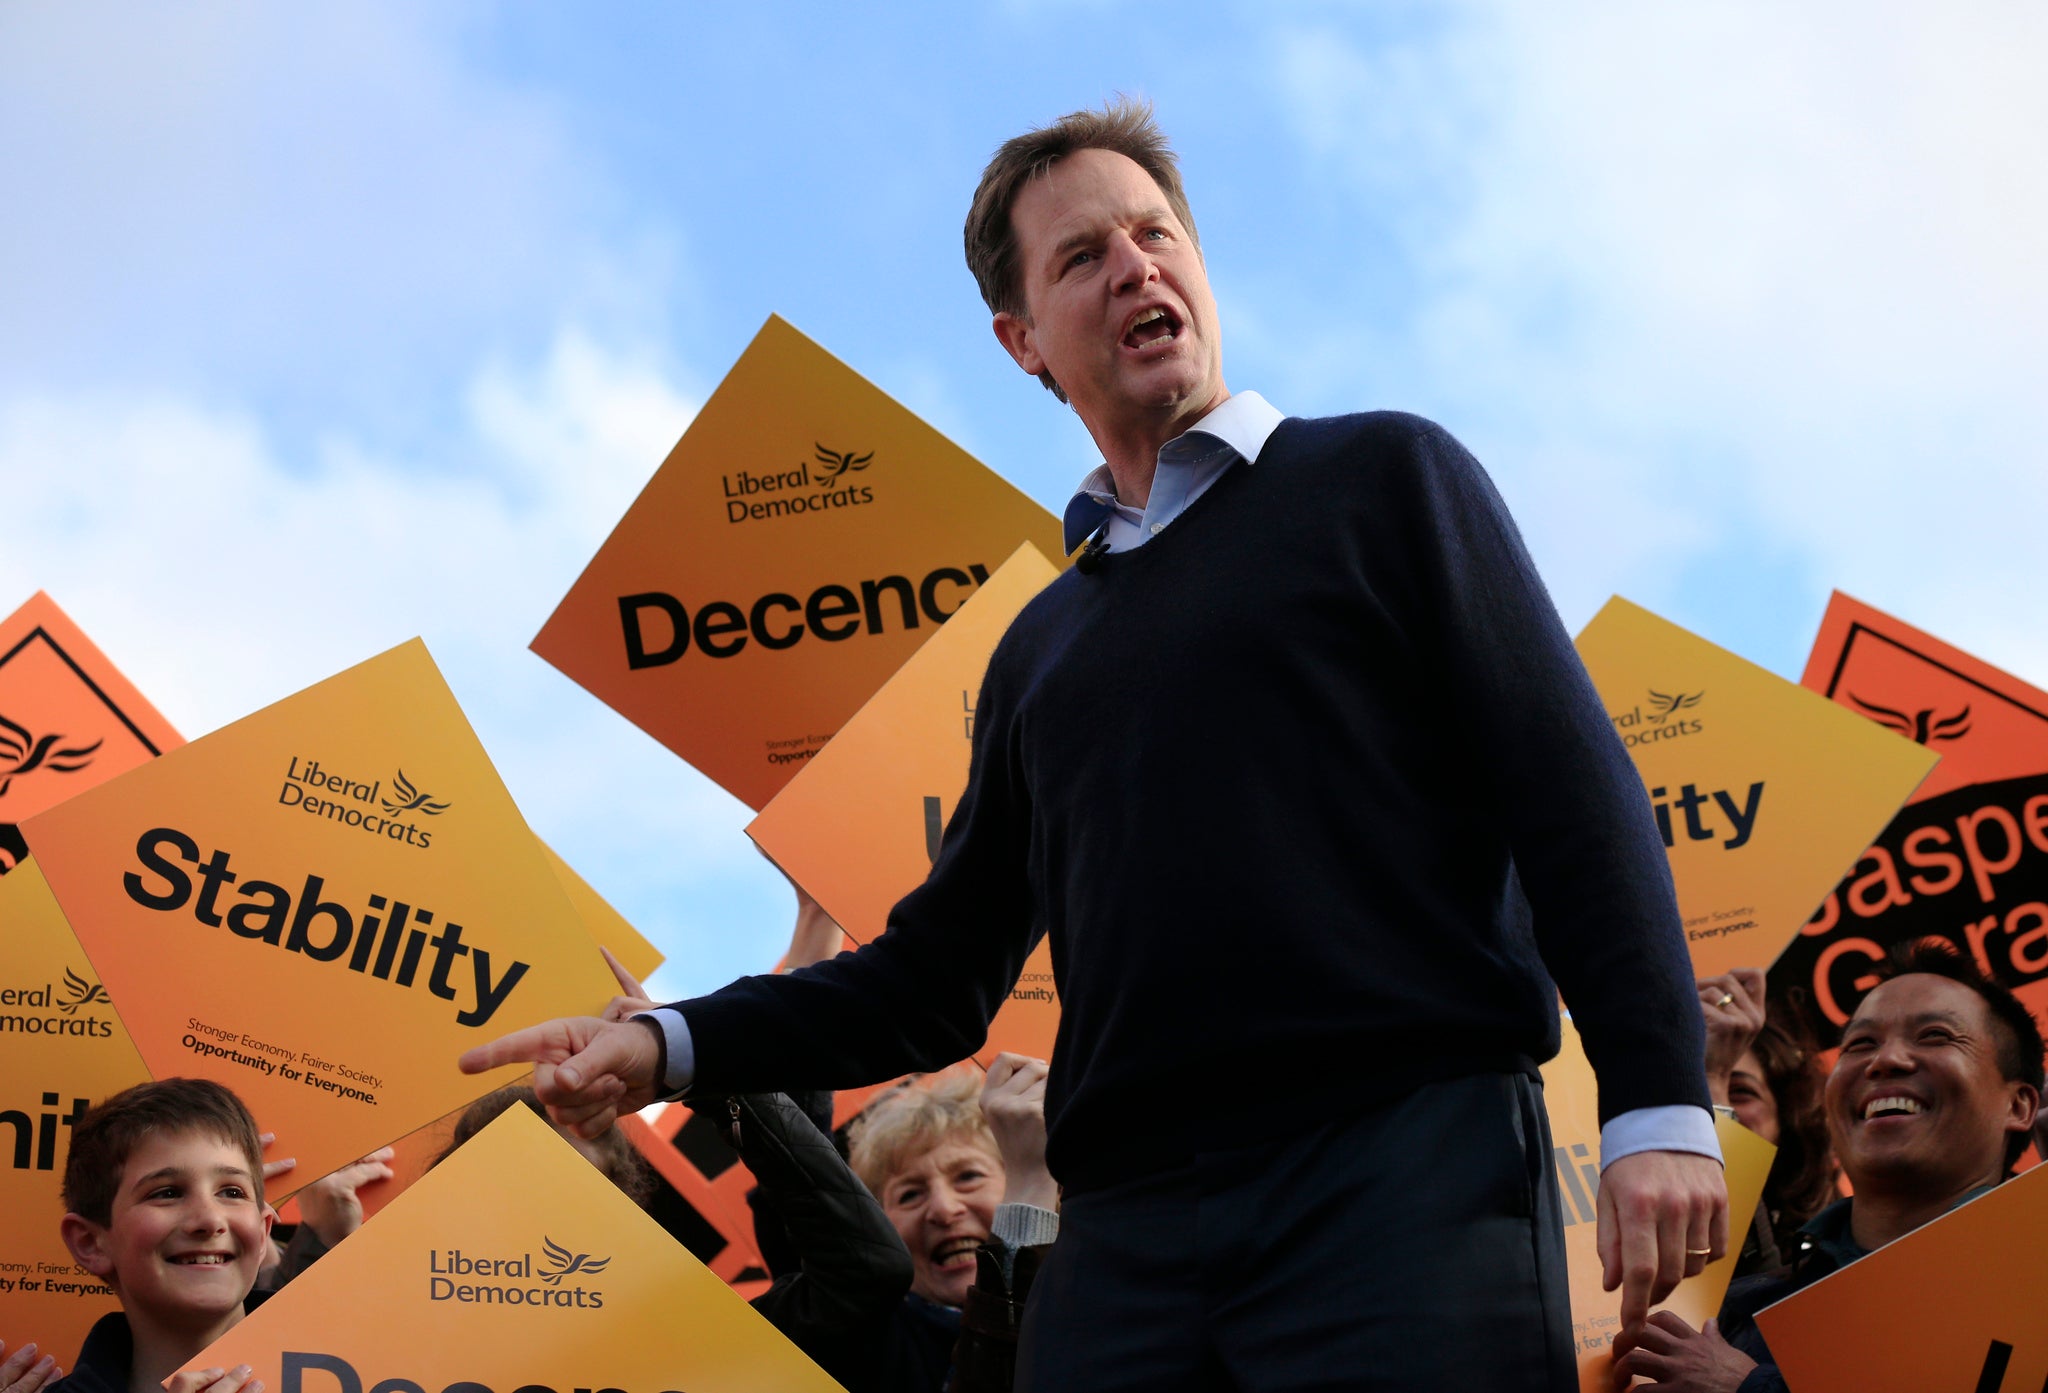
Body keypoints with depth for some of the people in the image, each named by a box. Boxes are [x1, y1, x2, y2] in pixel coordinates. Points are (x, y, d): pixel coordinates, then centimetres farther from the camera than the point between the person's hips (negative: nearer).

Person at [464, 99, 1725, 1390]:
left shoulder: (1378, 476, 10)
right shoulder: (1042, 649, 23)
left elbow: (1570, 787, 1)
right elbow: (945, 970, 25)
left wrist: (1658, 1103, -10)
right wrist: (672, 1046, 13)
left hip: (1410, 1170, -4)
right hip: (1133, 1225, 4)